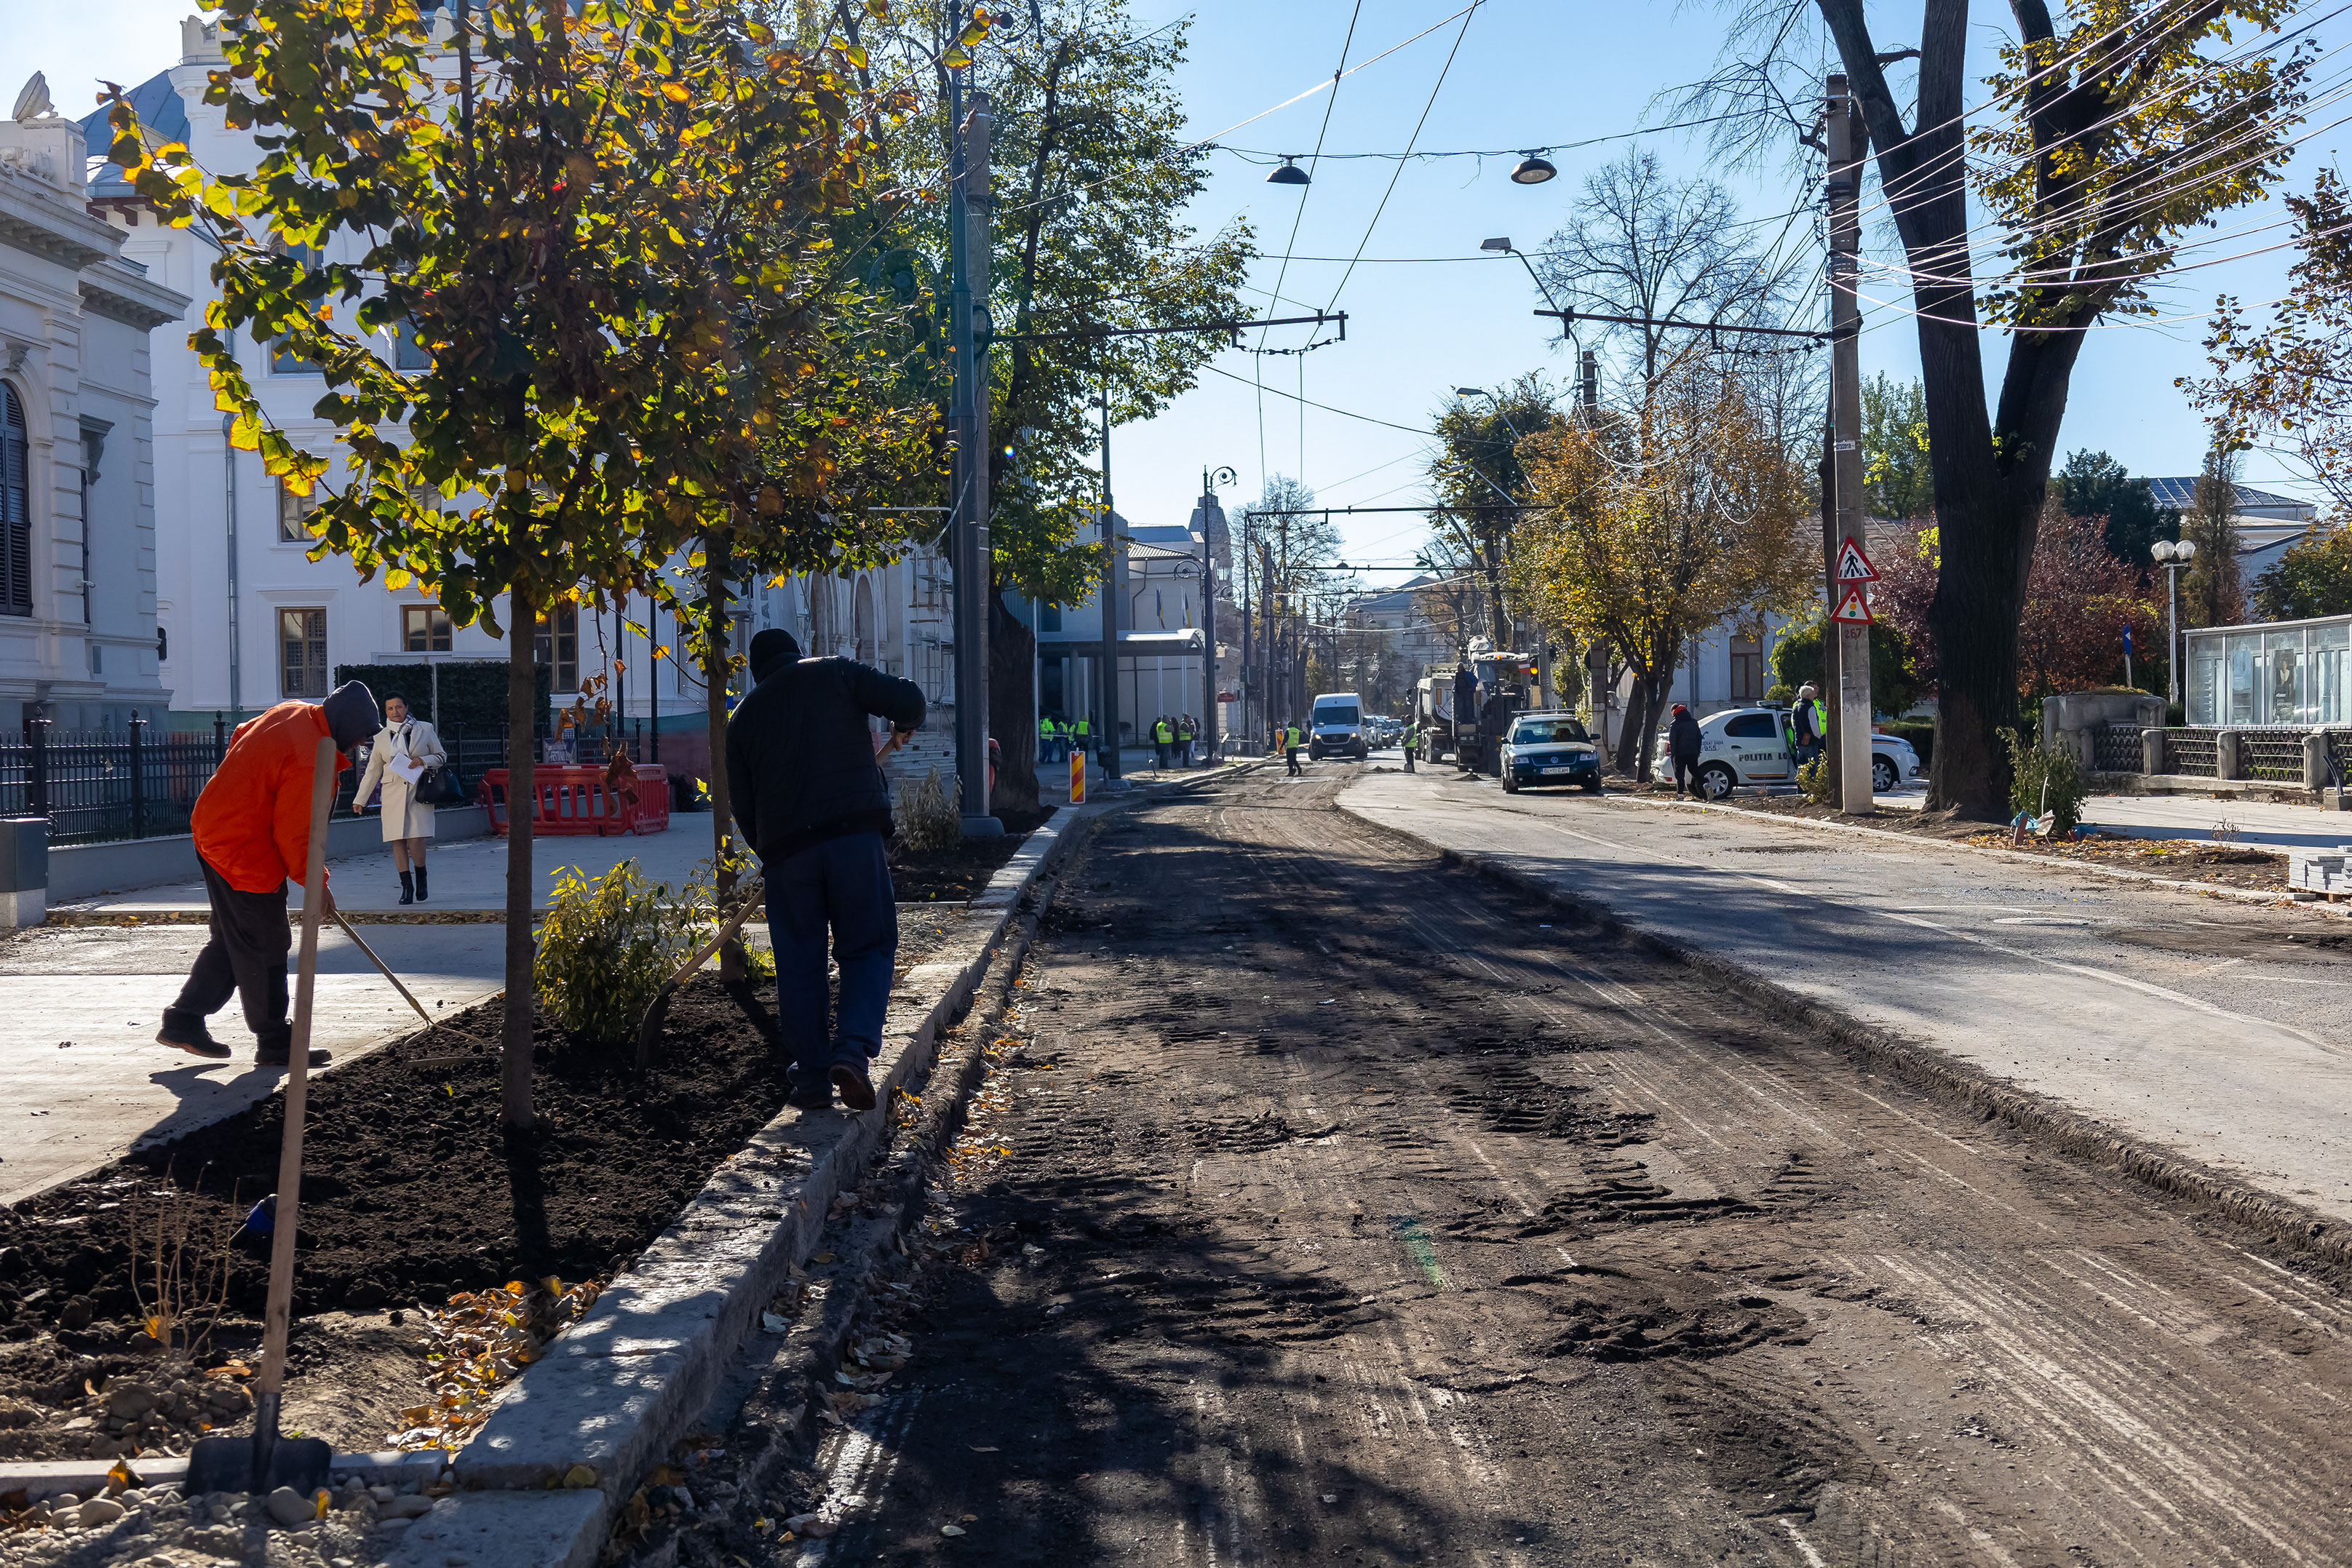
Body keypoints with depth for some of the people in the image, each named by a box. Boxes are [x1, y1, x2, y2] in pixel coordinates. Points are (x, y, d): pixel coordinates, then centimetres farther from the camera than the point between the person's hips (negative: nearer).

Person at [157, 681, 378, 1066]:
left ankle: (183, 1021, 24)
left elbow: (240, 739, 22)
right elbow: (294, 834, -22)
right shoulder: (310, 760, -26)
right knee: (265, 948, -1)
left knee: (232, 940, 19)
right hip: (245, 857, -11)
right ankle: (275, 1044, 8)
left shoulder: (292, 713, 3)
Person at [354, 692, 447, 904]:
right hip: (393, 793, 2)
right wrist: (360, 799, 15)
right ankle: (407, 887, 2)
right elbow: (372, 771, 17)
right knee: (398, 841, -4)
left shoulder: (425, 729, 6)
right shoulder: (381, 737, 11)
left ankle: (421, 880, 7)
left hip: (418, 791, -2)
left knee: (416, 839, -15)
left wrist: (423, 761, -9)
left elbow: (441, 756, 12)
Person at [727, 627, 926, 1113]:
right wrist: (908, 724, 20)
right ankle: (853, 1050, -13)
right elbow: (906, 698, -3)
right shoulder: (836, 673, 10)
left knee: (799, 965, 11)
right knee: (868, 947, 7)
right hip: (856, 833, -2)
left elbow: (742, 804, 16)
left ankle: (812, 1077, 13)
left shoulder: (744, 715, 16)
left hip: (785, 847, 2)